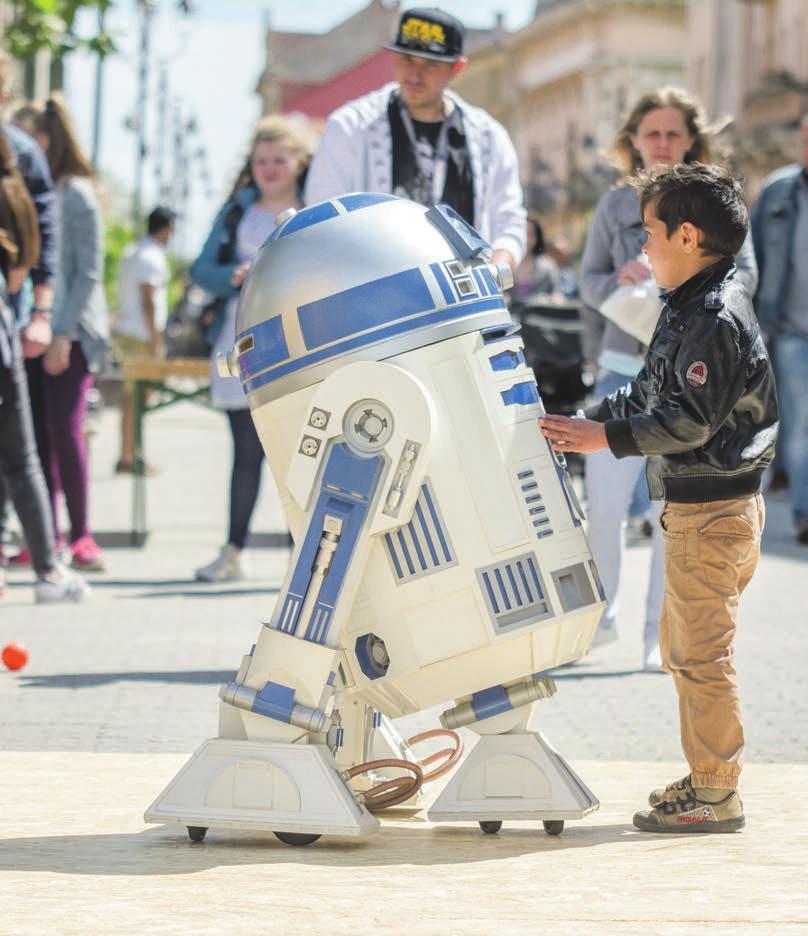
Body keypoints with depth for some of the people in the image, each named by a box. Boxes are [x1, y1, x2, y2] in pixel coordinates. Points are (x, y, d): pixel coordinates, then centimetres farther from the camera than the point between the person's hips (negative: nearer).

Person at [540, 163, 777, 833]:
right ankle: (706, 777, 27)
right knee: (682, 647, 18)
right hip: (694, 506, 11)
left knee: (702, 655, -5)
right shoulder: (692, 306, 13)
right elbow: (650, 392, 21)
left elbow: (690, 421, -24)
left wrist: (606, 439, -19)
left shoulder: (718, 317, -19)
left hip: (713, 510, -11)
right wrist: (587, 420, 12)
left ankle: (718, 796, 2)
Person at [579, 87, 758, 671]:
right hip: (624, 367, 2)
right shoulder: (615, 205, 8)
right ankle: (604, 616, 17)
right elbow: (589, 281, 11)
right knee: (603, 503, -3)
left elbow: (745, 273, -2)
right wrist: (619, 281, -12)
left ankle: (658, 633, 12)